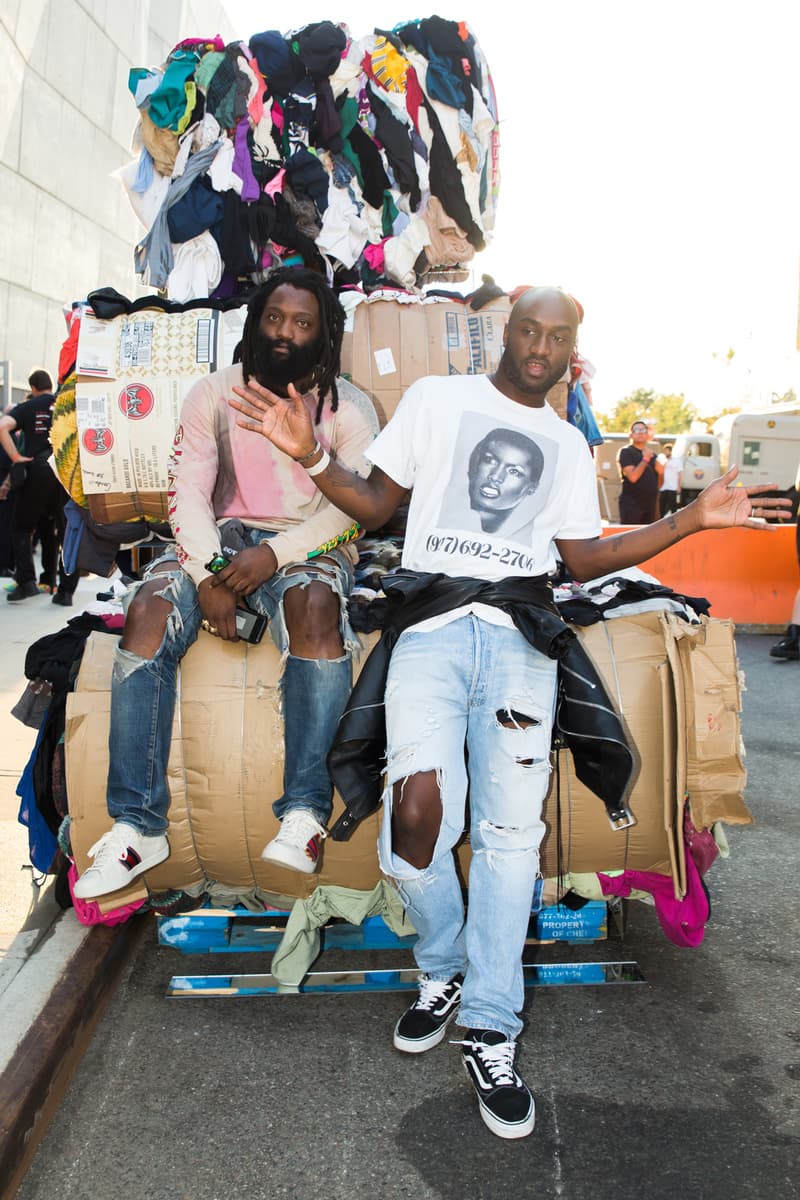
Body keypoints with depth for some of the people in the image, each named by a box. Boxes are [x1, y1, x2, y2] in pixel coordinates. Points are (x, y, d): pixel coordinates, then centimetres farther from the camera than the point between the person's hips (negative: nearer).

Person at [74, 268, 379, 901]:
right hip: (225, 537, 2)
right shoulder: (216, 393, 9)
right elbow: (188, 491, -1)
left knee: (315, 604, -37)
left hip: (310, 544, -2)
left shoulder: (349, 407, 3)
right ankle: (137, 825, -25)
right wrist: (207, 575, -18)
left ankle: (305, 813, -35)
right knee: (149, 605, -27)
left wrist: (277, 553, -23)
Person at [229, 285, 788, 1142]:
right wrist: (309, 456, -5)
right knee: (418, 807, -19)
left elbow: (580, 557, 19)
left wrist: (691, 520, 15)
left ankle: (490, 1033, 8)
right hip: (432, 615, -2)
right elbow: (376, 506, 12)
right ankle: (442, 970, 11)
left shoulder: (569, 445, 23)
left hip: (519, 628, 2)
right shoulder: (436, 398, 14)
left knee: (511, 827, -7)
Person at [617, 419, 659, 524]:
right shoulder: (626, 452, -3)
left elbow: (659, 483, 22)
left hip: (650, 504, 7)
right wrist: (645, 459, -10)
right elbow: (633, 477, -17)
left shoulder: (652, 455, 18)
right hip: (631, 504, -7)